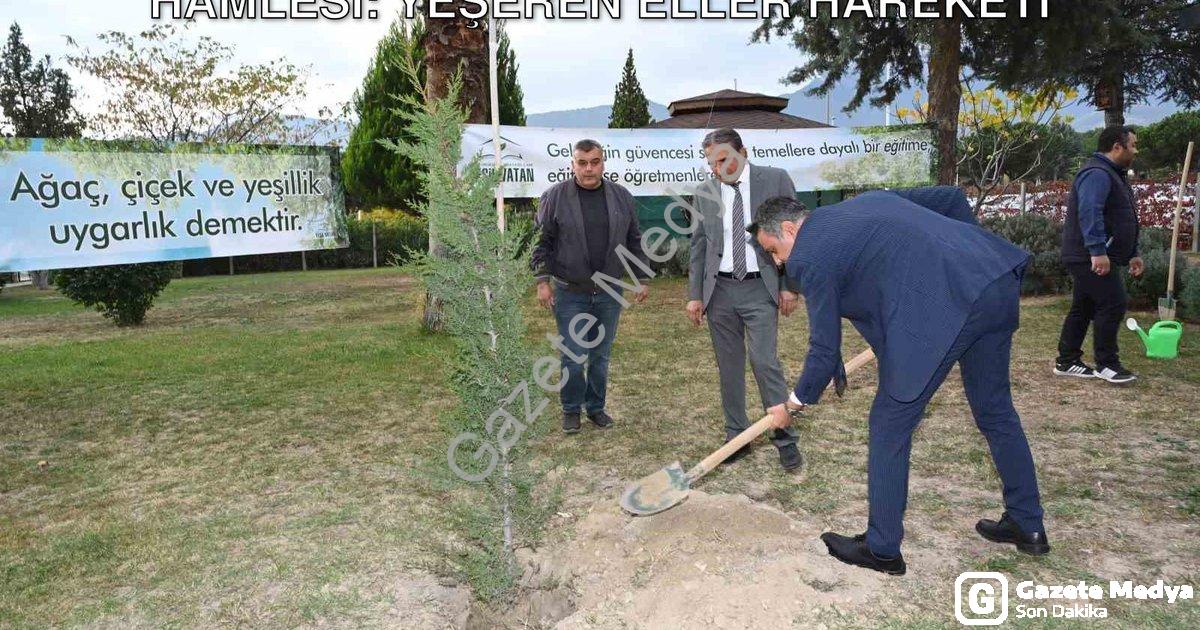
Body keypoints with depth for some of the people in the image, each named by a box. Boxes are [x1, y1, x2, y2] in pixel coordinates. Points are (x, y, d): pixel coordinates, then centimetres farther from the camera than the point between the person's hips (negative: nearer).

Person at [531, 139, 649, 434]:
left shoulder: (621, 197, 5)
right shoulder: (555, 197, -4)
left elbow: (634, 241, 11)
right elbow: (542, 241, -1)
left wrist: (642, 280, 10)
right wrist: (542, 280, -7)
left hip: (609, 293, 3)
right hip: (569, 293, -3)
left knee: (601, 356, 11)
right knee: (574, 357, -1)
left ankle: (596, 407, 27)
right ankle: (571, 410, 19)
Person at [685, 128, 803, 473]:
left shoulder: (775, 179, -2)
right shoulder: (704, 192, 5)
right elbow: (699, 246, 9)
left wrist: (789, 286, -6)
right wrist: (695, 295, 4)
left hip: (760, 288, -3)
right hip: (719, 289, 3)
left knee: (765, 362, -9)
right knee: (729, 367, 8)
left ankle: (785, 439, 5)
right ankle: (737, 437, 19)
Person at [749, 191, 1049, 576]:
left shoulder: (809, 256, 0)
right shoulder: (864, 203, 24)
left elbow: (825, 349, 4)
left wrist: (794, 405, 20)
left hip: (943, 307, -9)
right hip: (999, 281, 9)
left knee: (890, 425, 7)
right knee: (996, 410, 24)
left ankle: (882, 549, 19)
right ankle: (1028, 526, 40)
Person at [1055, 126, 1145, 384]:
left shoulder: (1113, 175, 22)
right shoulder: (1097, 174, -14)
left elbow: (1123, 219, 27)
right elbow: (1089, 214, -27)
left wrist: (1132, 254, 24)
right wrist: (1098, 251, -33)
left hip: (1091, 258, 11)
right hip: (1092, 257, -11)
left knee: (1083, 309, 12)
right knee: (1112, 305, -10)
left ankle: (1067, 362, 17)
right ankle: (1106, 364, -2)